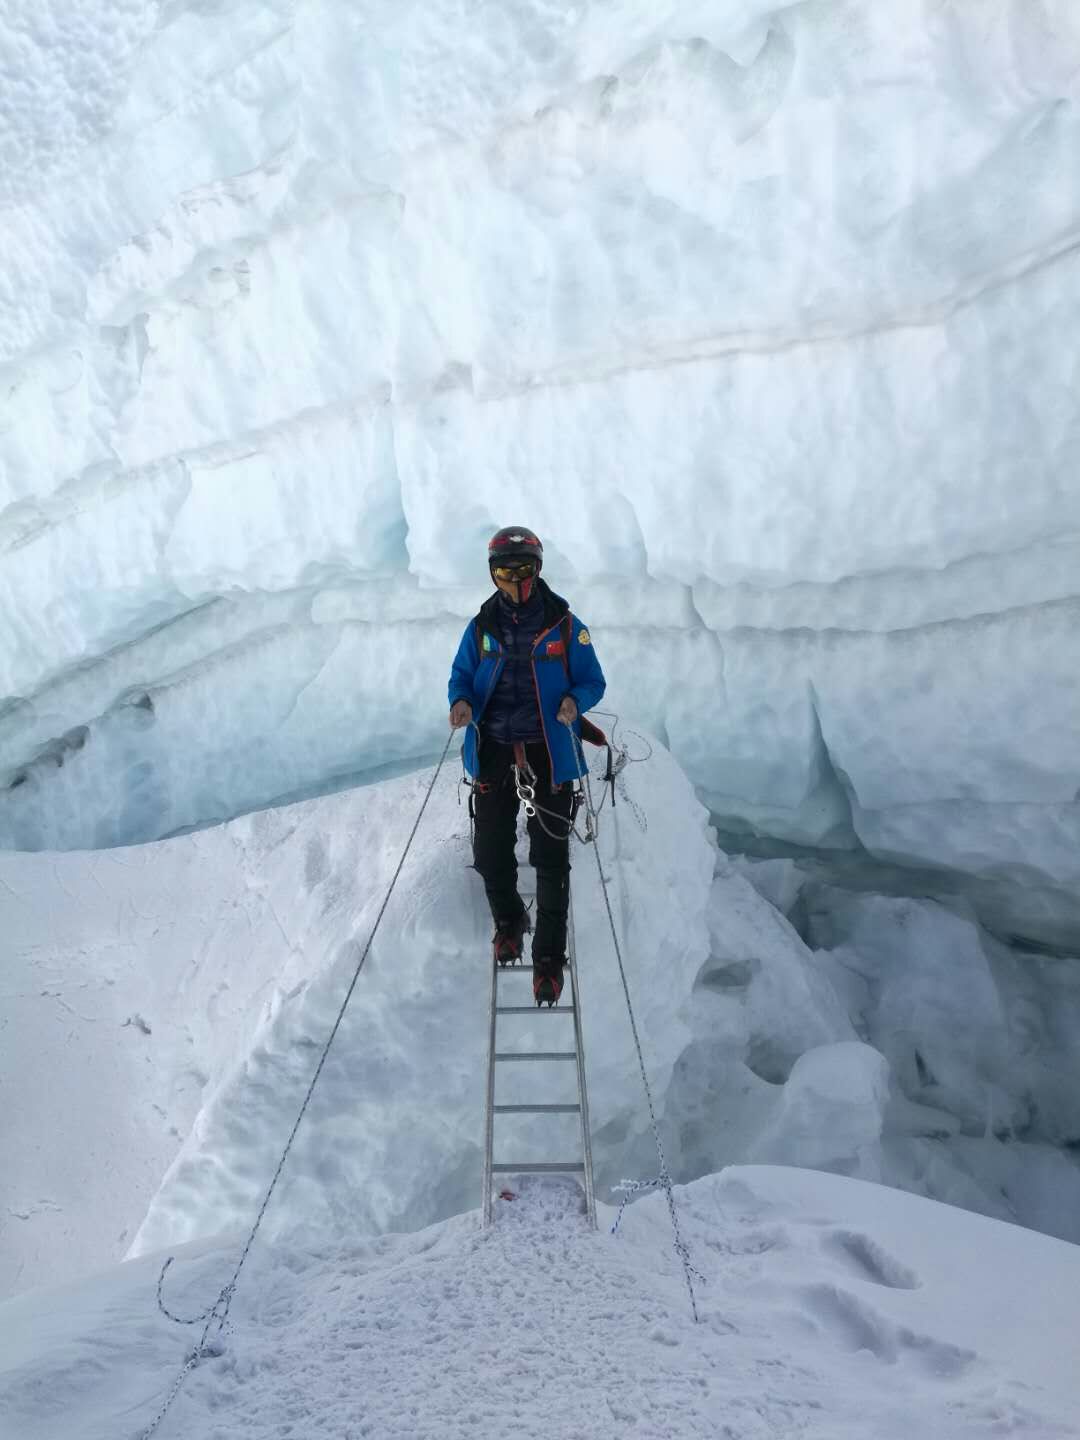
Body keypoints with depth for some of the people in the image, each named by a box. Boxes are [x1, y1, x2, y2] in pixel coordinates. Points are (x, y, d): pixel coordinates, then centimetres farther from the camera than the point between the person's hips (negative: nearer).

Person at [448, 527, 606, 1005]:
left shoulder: (565, 626, -2)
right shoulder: (481, 627, 4)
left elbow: (593, 681, 3)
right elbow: (461, 675, 12)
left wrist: (575, 701, -20)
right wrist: (460, 702, -11)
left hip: (549, 753, -2)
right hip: (493, 751, 2)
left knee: (551, 859, -1)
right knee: (490, 854, 7)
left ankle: (548, 957, 13)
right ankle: (507, 921, 37)